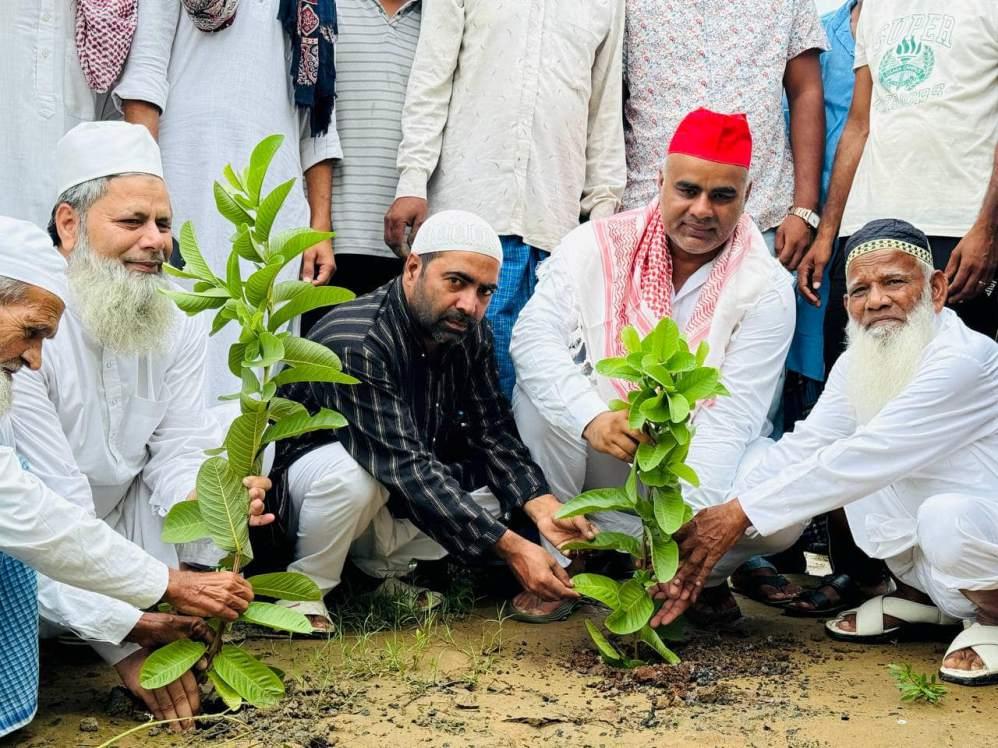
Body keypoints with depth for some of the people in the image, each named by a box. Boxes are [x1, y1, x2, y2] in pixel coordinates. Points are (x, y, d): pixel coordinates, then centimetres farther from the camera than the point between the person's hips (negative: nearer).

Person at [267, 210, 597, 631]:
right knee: (353, 471, -37)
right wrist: (511, 548, -42)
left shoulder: (470, 335, -6)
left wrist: (541, 505, -28)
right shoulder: (353, 344, -31)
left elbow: (492, 432, -8)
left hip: (395, 505, 7)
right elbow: (405, 468, -38)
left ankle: (382, 565, 5)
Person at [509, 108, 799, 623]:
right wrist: (593, 418, -39)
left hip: (698, 469, -1)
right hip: (599, 463, 2)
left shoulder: (766, 287, -11)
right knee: (543, 390, -25)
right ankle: (558, 559, -12)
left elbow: (730, 418, -20)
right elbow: (534, 334, -20)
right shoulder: (597, 244, -7)